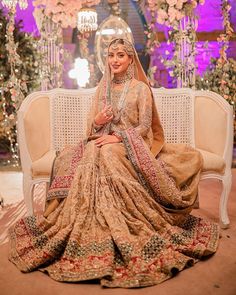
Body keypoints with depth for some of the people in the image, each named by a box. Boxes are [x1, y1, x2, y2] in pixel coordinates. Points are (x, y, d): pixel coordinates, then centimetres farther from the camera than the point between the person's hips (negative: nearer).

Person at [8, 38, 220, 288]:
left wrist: (118, 137, -18)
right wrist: (98, 122, -10)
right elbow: (92, 126, 14)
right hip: (103, 141, 4)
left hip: (131, 145, -4)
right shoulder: (103, 88, 16)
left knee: (107, 155, -36)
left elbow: (144, 127, -4)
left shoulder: (141, 88, 3)